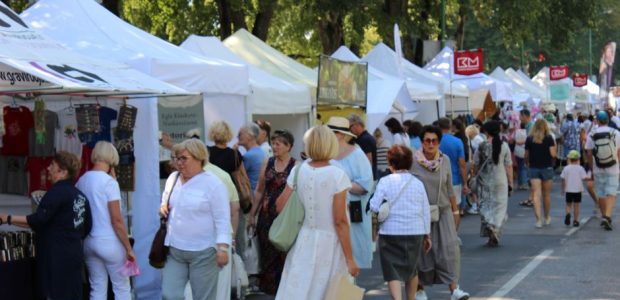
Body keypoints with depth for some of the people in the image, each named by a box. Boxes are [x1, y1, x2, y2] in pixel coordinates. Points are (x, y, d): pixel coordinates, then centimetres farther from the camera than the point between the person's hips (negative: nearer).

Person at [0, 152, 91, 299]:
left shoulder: (57, 192, -13)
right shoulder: (80, 195, 12)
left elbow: (38, 219, -21)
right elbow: (86, 228, 16)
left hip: (57, 258, -8)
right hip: (75, 254, 8)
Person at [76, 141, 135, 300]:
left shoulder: (81, 181, 5)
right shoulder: (109, 182, -14)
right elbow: (116, 220, -17)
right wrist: (129, 248, -9)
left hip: (88, 242, 6)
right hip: (109, 242, -6)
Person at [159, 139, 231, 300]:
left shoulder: (213, 183, -11)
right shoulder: (172, 178, 9)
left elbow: (222, 219, -13)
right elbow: (165, 200, 25)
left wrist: (222, 247, -21)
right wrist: (163, 208, 1)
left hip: (203, 252, -6)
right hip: (174, 250, 6)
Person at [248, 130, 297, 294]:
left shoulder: (296, 166, -7)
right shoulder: (267, 163, 6)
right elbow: (259, 191, 12)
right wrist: (252, 214, 12)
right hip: (267, 214, 4)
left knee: (284, 255, 3)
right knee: (267, 254, 8)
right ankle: (269, 288, 19)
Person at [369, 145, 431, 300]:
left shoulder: (385, 182, -8)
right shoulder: (418, 183, 4)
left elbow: (375, 207, -13)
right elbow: (426, 211, 8)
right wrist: (427, 235, 16)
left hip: (390, 232, -4)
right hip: (415, 232, 4)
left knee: (393, 272, -1)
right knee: (412, 269, 21)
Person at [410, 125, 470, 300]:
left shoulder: (445, 160, 2)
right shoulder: (412, 161, -8)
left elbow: (450, 188, 10)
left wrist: (455, 210, 12)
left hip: (443, 211, 2)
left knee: (449, 248, -9)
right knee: (421, 251, 4)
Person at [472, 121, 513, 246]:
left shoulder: (481, 146, -4)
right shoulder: (504, 146, -5)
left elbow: (475, 165, 1)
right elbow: (508, 166, -3)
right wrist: (510, 183, 5)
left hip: (484, 182, 1)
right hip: (500, 181, -1)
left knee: (485, 206, 11)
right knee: (500, 207, 5)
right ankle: (495, 228, -13)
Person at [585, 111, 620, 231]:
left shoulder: (591, 135, -3)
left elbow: (589, 154, -1)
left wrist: (591, 169, 11)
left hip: (598, 170, 1)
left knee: (601, 195, 14)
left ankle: (604, 217, 25)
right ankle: (607, 217, -21)